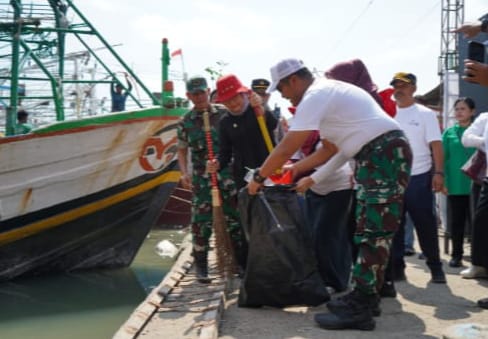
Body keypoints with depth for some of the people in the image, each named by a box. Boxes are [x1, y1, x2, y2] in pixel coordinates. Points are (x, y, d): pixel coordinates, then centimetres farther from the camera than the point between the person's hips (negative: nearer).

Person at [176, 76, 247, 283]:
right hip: (201, 178, 0)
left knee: (236, 219, 4)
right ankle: (201, 265, 13)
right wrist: (184, 173, -2)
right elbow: (182, 150, 11)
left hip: (227, 174, 0)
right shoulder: (185, 123, 4)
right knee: (201, 223, 0)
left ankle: (243, 263, 15)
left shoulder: (224, 113, 2)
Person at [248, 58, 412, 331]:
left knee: (374, 233, -10)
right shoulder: (328, 93, 21)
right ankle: (364, 297, 22)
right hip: (380, 155, 11)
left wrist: (259, 178, -1)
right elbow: (331, 148, 26)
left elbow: (285, 149, -13)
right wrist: (311, 179, 25)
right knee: (369, 230, 14)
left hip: (385, 154, -11)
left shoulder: (315, 95, -12)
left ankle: (359, 310, -8)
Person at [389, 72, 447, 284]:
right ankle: (396, 267, 13)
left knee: (425, 224, 0)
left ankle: (435, 267, 10)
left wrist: (439, 173, -13)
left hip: (419, 177, -3)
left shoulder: (425, 114, 3)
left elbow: (436, 145, -2)